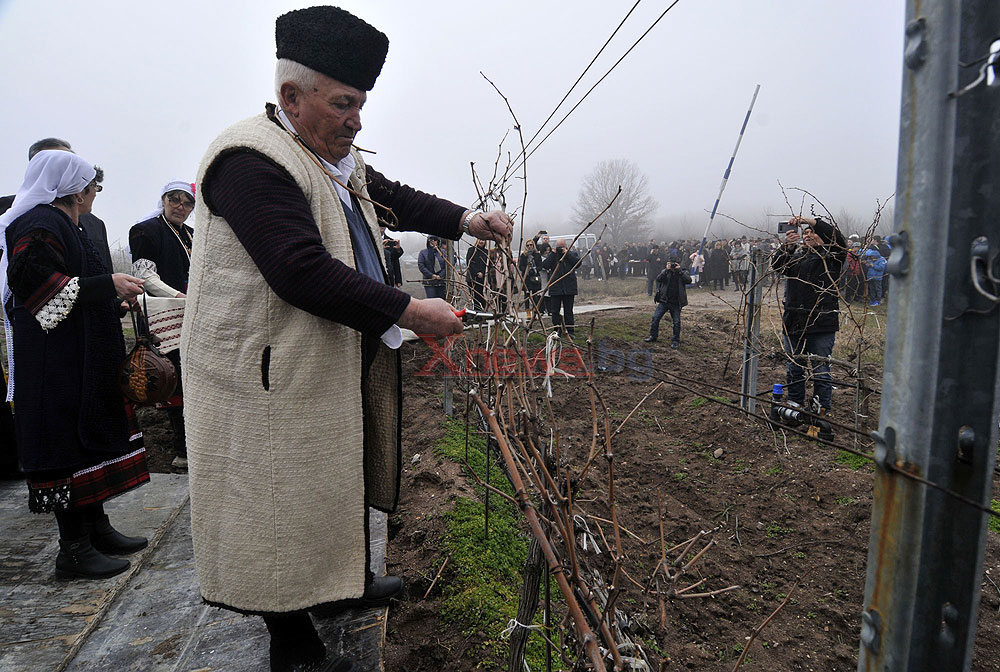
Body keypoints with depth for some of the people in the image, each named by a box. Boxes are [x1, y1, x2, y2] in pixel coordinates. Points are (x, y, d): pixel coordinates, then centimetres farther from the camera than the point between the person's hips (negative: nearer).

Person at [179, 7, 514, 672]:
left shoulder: (338, 156, 10)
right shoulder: (251, 161, -21)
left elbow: (393, 197, 20)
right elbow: (304, 272, -29)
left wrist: (465, 219, 5)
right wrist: (408, 312, -25)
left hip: (338, 364, 10)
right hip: (274, 375, -10)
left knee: (339, 479, 22)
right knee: (286, 501, 4)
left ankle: (345, 581, 45)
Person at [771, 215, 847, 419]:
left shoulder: (830, 257, 4)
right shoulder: (795, 255, 17)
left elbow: (838, 239, -15)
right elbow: (777, 265, -1)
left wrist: (812, 221, -19)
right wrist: (788, 247, -18)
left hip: (822, 325, -5)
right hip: (793, 323, 5)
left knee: (821, 371, 0)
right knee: (793, 370, 12)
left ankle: (822, 412, 11)